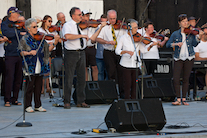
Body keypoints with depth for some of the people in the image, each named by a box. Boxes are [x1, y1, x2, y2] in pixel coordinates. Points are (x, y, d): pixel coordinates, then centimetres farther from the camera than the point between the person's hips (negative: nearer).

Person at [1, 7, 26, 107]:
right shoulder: (5, 24, -2)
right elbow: (7, 33, -23)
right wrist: (19, 33, -26)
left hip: (20, 54, 6)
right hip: (10, 55, -6)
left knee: (18, 78, 6)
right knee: (9, 77, -7)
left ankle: (15, 99, 14)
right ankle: (7, 100, 0)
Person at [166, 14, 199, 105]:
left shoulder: (191, 32, 4)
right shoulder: (175, 34, 5)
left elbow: (194, 44, -8)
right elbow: (167, 45, 0)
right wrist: (175, 44, -18)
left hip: (189, 58, 0)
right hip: (178, 58, 0)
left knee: (186, 79, 4)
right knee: (176, 79, -9)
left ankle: (184, 99, 13)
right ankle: (178, 99, -2)